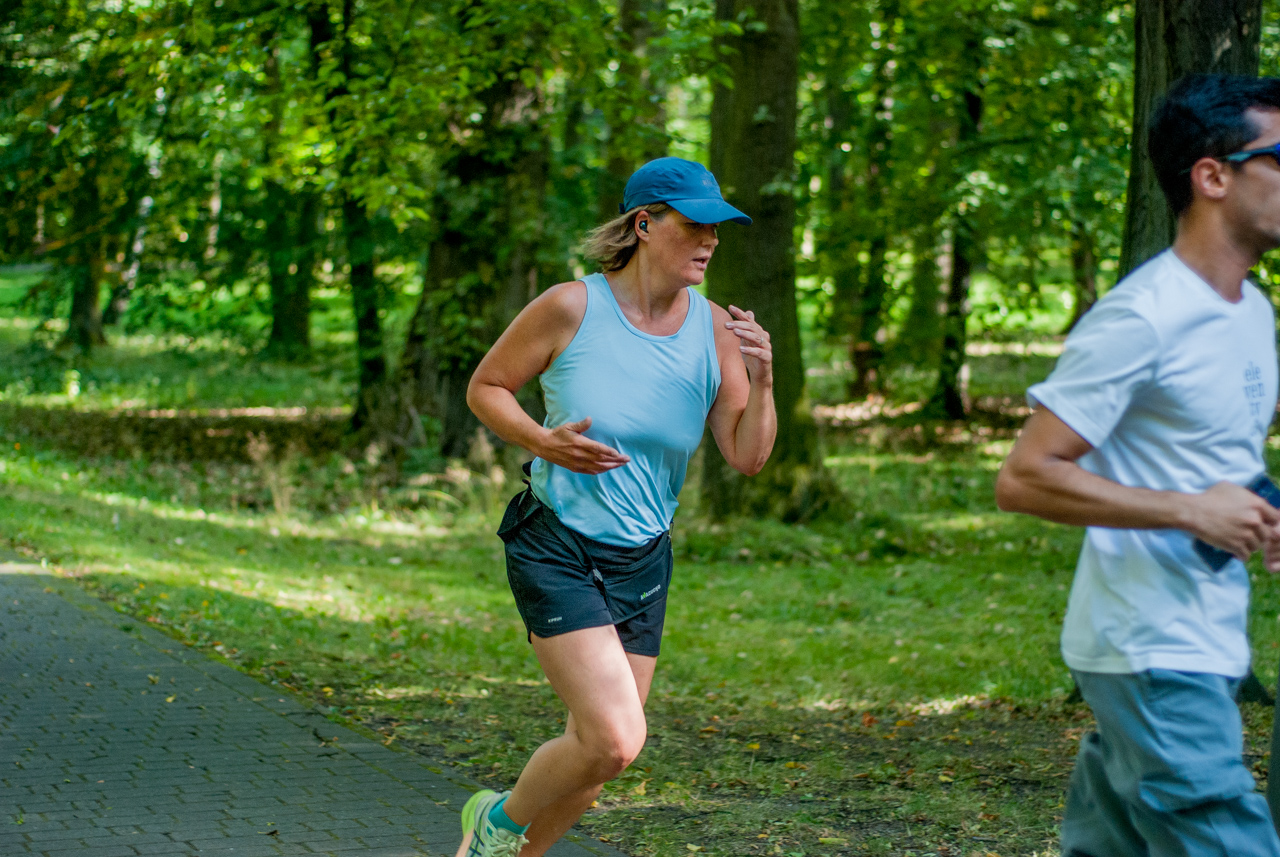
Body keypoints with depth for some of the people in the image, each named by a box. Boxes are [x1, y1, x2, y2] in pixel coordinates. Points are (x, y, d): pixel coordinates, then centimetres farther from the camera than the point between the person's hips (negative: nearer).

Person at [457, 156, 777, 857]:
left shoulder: (715, 328, -2)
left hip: (642, 563, 5)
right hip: (557, 552, -5)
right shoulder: (571, 308, -12)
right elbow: (484, 387, 0)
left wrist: (761, 381, -18)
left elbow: (747, 458, -1)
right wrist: (543, 442, -17)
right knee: (614, 741, -18)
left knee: (596, 754, 10)